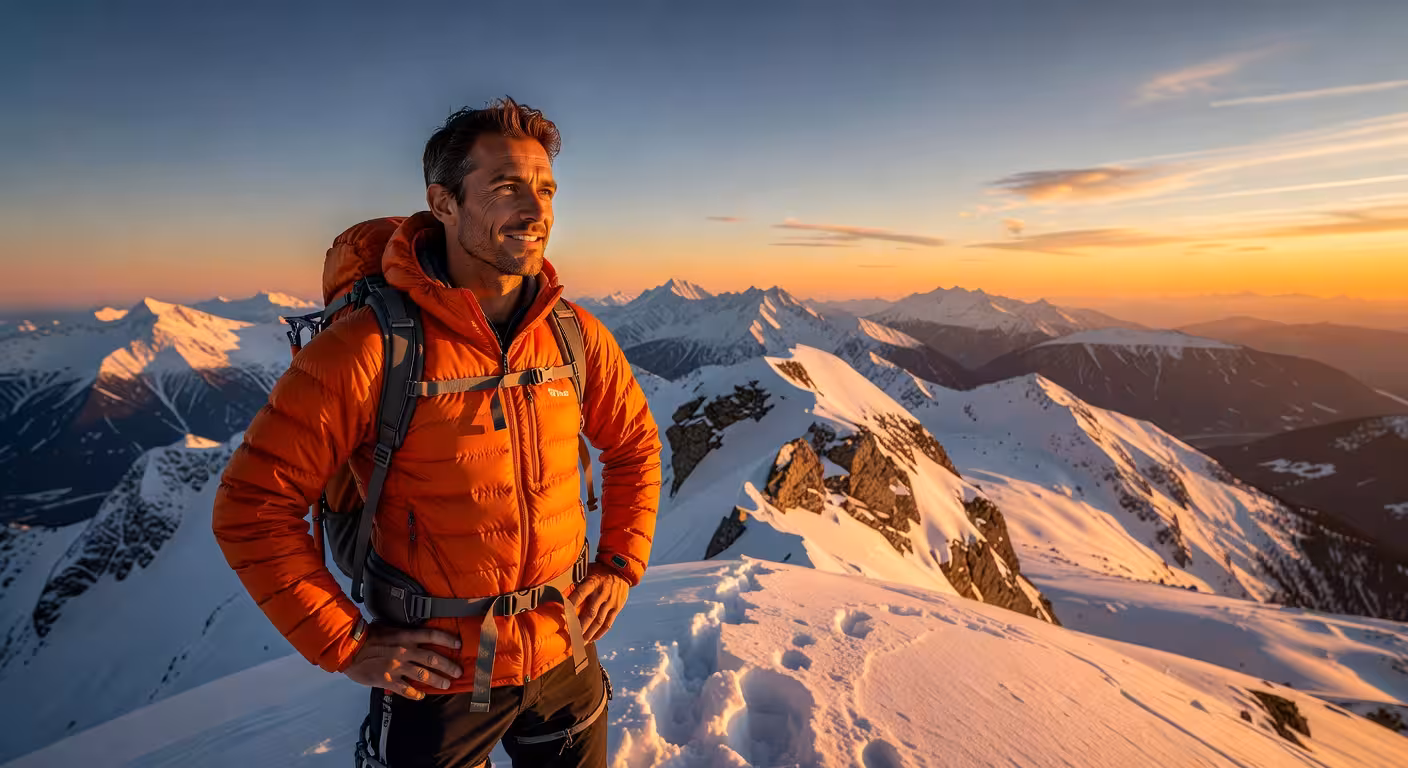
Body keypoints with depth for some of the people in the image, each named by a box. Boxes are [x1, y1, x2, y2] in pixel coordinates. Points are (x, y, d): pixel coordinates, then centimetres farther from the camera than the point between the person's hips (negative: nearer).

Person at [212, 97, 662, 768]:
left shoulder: (577, 336, -7)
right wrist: (345, 645, -12)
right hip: (435, 681, -3)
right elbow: (250, 505, -13)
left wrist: (621, 563, 1)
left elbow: (636, 445, 8)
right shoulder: (370, 348, -20)